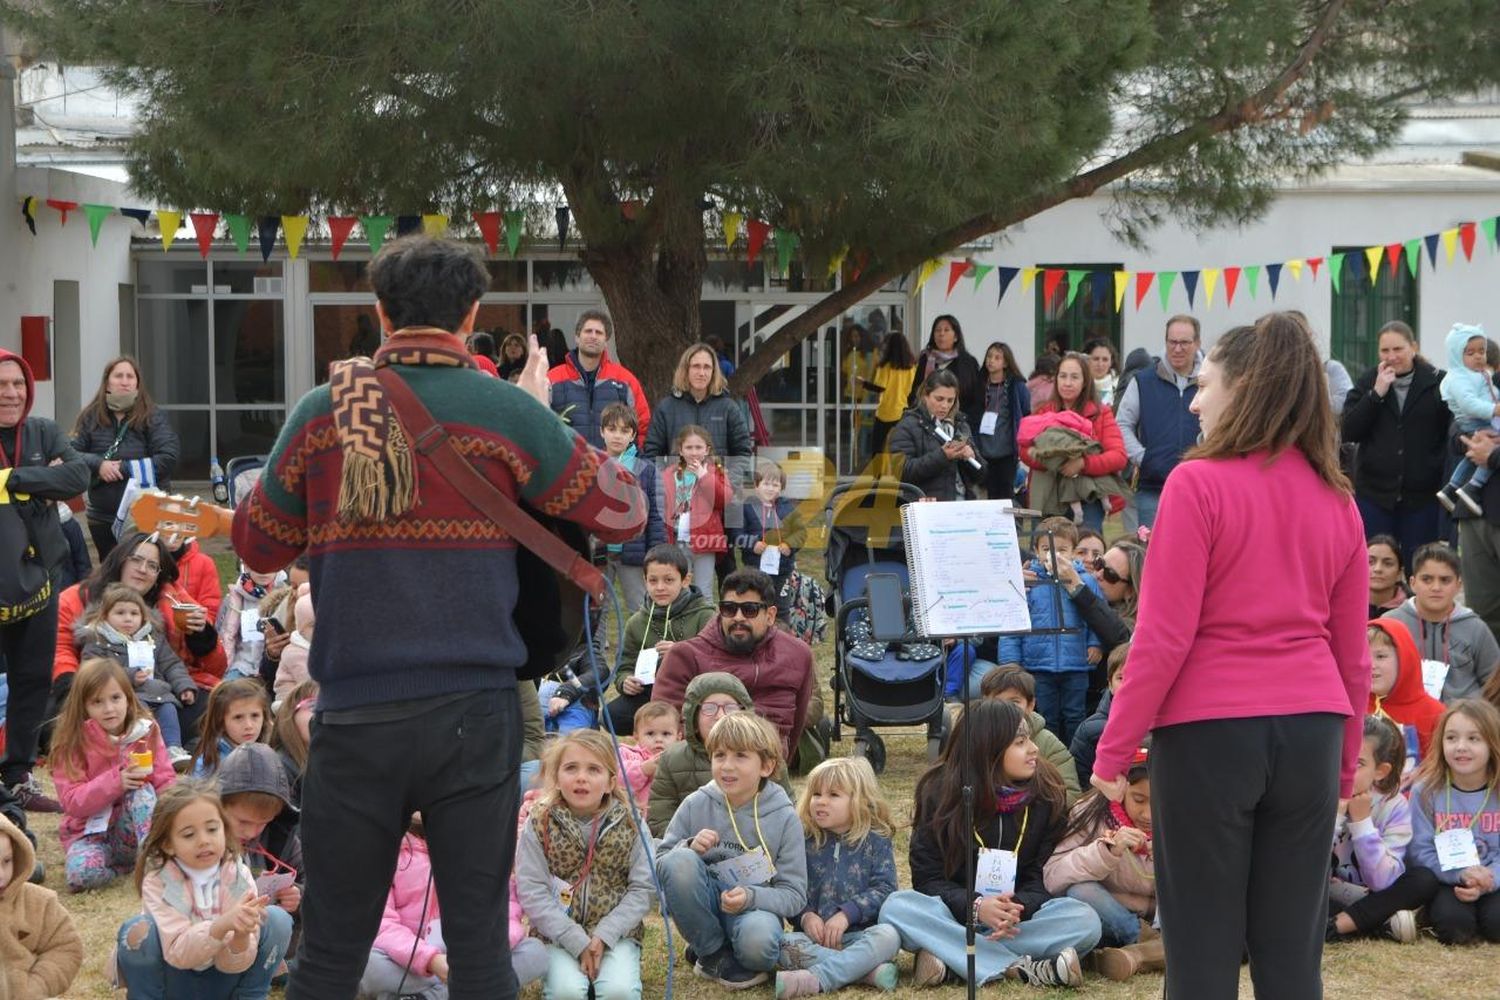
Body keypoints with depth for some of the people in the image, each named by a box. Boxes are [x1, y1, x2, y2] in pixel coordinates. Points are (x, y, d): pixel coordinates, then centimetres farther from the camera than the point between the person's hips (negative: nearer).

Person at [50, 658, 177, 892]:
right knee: (81, 874, -34)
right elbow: (71, 802, -14)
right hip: (90, 832, -1)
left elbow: (166, 782, -6)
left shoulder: (146, 732, -1)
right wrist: (116, 782, -28)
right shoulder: (73, 743, -6)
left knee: (142, 791, -29)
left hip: (134, 830, 1)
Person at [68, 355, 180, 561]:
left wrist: (123, 468, -15)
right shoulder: (91, 417, 6)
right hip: (102, 519, 3)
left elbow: (169, 457, -14)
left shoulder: (154, 417, -3)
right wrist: (98, 464, -19)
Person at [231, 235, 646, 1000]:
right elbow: (625, 513, 6)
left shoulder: (322, 412, 3)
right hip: (474, 713, -1)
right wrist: (547, 420, 17)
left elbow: (256, 547, 13)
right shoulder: (507, 412, -2)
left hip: (356, 715, 1)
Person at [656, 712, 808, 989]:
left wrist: (750, 897, -26)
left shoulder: (784, 818, -6)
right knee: (680, 860, -29)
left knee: (758, 942, -38)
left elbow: (794, 895, -7)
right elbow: (660, 866, 0)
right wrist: (689, 849, -21)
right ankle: (714, 954, -11)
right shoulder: (696, 805, -4)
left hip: (754, 906, -2)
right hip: (704, 905, 2)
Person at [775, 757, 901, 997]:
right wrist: (805, 915, -15)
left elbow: (884, 889, -3)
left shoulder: (875, 842, 7)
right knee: (784, 943, -30)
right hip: (815, 937, 1)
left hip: (861, 935, -1)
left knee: (889, 934, -33)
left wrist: (846, 914, -16)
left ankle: (816, 978, -44)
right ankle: (870, 969, -37)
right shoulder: (805, 842, 11)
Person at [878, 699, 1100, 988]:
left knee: (1085, 920, -27)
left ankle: (948, 957, -33)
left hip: (1019, 919, 1)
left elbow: (1043, 878, -4)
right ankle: (1021, 969, -38)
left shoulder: (1046, 794, -2)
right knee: (897, 908, -31)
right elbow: (927, 878, -7)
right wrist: (975, 907, -27)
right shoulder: (940, 791, -5)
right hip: (953, 915, -1)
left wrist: (1019, 907, -28)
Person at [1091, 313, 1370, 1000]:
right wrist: (1345, 762, 22)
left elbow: (1164, 636, -12)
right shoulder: (1336, 499, 8)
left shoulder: (1199, 483, -9)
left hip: (1210, 730, -5)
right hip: (1311, 730, 5)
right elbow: (1352, 653, 12)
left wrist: (1114, 749, -4)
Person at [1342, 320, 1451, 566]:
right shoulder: (1367, 383, 5)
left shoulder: (1438, 383, -3)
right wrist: (1376, 394, -11)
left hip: (1422, 497, -2)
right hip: (1374, 493, 2)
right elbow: (1348, 433, -2)